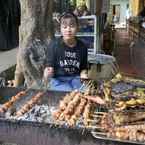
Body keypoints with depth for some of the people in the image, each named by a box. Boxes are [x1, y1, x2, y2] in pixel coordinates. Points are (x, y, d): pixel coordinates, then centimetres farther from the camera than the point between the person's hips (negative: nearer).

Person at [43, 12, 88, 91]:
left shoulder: (82, 47, 2)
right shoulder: (54, 45, -7)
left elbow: (83, 68, 12)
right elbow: (50, 67, -6)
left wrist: (83, 75, -10)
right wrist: (48, 73, -28)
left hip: (75, 78, 3)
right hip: (58, 79, -2)